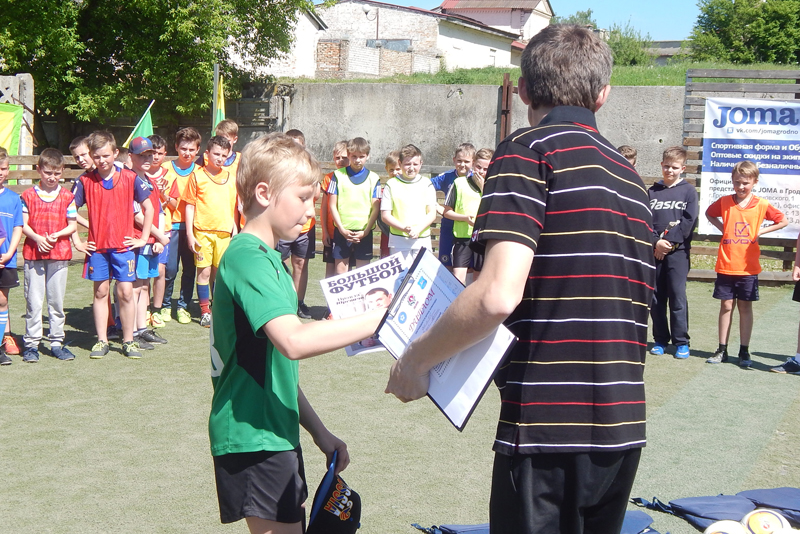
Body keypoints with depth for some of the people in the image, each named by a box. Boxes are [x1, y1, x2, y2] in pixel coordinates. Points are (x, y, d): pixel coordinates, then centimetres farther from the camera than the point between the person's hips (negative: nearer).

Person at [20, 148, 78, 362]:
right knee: (33, 300, 1)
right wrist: (37, 238, -15)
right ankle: (31, 343, 7)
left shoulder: (67, 197, 6)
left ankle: (57, 342, 15)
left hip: (59, 253, 1)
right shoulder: (28, 195, 4)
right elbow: (23, 224, 2)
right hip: (33, 254, -1)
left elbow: (73, 225, 5)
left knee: (57, 300, 7)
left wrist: (57, 234, -12)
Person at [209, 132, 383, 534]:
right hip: (253, 437, -10)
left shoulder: (267, 258, 17)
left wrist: (319, 432, 18)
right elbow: (293, 341, -33)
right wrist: (381, 319, -29)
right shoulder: (248, 257, -16)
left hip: (273, 431, 10)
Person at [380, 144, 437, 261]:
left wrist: (418, 229, -15)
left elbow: (432, 214, 3)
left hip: (422, 241, 1)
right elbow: (385, 215, -1)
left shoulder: (426, 185, 7)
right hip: (398, 241, -1)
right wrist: (404, 228, -15)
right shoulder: (392, 185, 3)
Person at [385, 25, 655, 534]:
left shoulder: (529, 150, -9)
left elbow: (498, 296, -22)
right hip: (623, 430, 7)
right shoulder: (630, 176, 15)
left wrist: (416, 359, -7)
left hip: (549, 427, -7)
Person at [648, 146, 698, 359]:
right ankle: (660, 339, 16)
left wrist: (669, 242, -10)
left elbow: (689, 220, -4)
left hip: (678, 251, -3)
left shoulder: (688, 190, 5)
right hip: (654, 251, 3)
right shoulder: (652, 191, 10)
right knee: (655, 297, 5)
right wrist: (656, 242, -11)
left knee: (677, 296, -4)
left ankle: (681, 342, 4)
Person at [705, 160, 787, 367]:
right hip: (725, 266, 1)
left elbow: (783, 221, 7)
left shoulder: (762, 205, -3)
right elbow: (709, 214, 20)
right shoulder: (724, 202, 1)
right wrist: (722, 228, 5)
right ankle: (722, 350, 13)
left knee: (745, 307, 6)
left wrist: (761, 231, -3)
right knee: (726, 306, 6)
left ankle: (744, 352, 13)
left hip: (748, 268, -1)